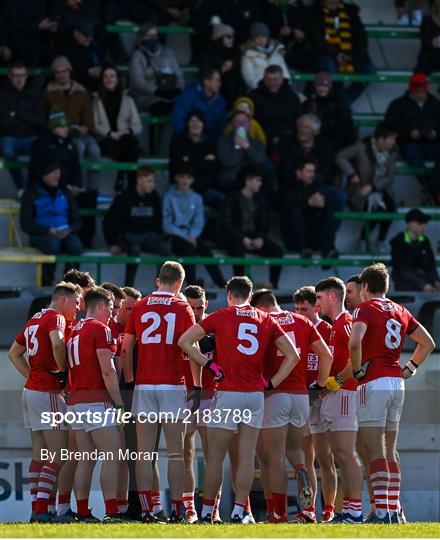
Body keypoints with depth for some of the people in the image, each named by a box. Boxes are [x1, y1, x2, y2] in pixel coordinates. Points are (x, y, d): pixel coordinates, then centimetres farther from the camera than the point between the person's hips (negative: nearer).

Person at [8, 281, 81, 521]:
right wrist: (63, 370, -14)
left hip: (30, 390, 9)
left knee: (40, 454, 11)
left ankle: (36, 509, 10)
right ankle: (41, 508, -16)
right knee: (59, 456, -8)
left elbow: (14, 353, 27)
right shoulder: (55, 318, -9)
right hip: (47, 392, -9)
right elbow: (57, 343, -30)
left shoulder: (35, 320, 18)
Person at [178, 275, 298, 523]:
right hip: (256, 394, 3)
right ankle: (239, 511, 0)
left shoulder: (221, 317, 3)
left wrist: (209, 364, 2)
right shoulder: (266, 320, 11)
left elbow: (184, 341, -1)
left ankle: (207, 512, 5)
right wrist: (271, 384, 10)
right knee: (247, 456, 4)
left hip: (228, 393, -3)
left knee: (216, 456, 3)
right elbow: (292, 356, 12)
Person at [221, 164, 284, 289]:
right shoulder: (233, 199, -3)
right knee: (239, 250, -39)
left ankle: (273, 286, -15)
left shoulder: (259, 200, 13)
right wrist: (243, 239, -20)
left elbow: (263, 224, 10)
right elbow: (226, 224, -9)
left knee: (277, 250, -17)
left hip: (254, 237, 5)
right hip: (235, 238, -5)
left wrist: (260, 238, -12)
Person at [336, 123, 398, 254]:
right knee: (377, 208, -31)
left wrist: (373, 187, -16)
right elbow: (341, 157, -12)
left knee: (391, 205, -27)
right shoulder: (362, 148, -11)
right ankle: (363, 240, -6)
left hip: (380, 188, 4)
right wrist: (352, 174, -21)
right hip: (360, 192, -4)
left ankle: (381, 240, -5)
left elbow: (391, 177, -1)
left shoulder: (392, 152, 3)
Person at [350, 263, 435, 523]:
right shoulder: (400, 311, 15)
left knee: (375, 451, -8)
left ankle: (381, 511, -13)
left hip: (373, 383, -7)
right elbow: (428, 343, 22)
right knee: (390, 450, 12)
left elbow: (355, 342, -24)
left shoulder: (366, 309, -6)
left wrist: (357, 370, -10)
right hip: (398, 384, 7)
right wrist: (409, 369, 21)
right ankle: (394, 509, 11)